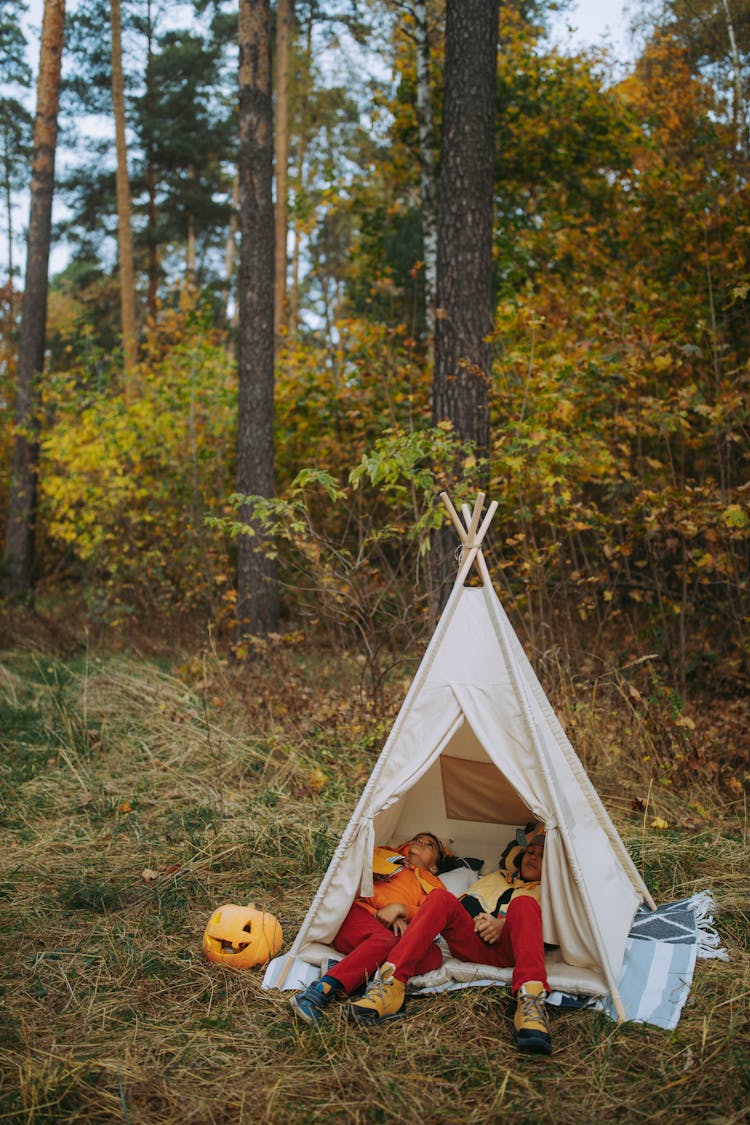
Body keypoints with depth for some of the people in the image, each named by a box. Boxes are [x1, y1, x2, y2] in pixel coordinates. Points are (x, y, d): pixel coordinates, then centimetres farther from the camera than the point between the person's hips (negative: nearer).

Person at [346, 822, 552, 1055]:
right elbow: (465, 904, 31)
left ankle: (530, 1002, -54)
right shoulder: (495, 878, 39)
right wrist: (475, 920, 8)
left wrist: (503, 925, -11)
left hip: (507, 950, -3)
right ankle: (390, 986, -42)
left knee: (523, 905, -34)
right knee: (442, 899, -26)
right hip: (472, 944, 3)